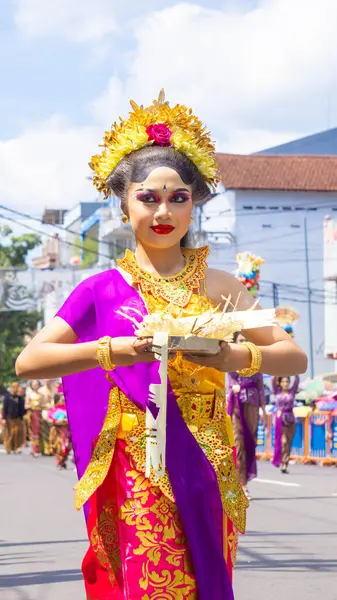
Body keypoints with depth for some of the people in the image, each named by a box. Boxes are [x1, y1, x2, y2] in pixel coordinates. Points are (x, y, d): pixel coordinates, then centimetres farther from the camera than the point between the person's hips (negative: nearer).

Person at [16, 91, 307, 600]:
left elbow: (296, 357, 4)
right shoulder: (104, 290, 1)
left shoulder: (218, 286, 6)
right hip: (135, 477, -2)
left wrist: (237, 356, -16)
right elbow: (28, 362, -6)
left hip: (206, 474, 2)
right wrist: (111, 351, -19)